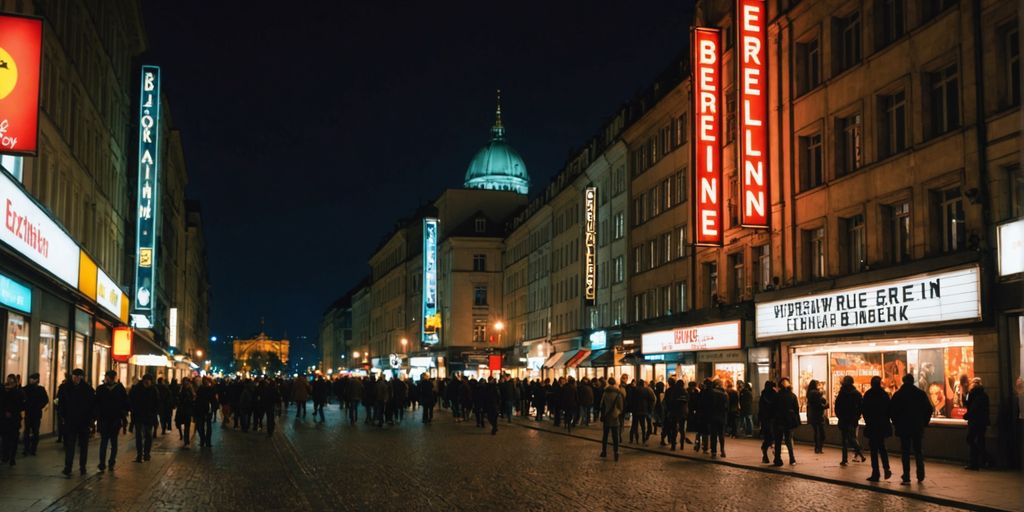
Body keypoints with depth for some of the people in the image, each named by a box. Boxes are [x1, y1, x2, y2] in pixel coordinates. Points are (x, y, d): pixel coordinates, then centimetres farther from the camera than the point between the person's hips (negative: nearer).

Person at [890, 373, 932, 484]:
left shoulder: (897, 395, -3)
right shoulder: (921, 394, 0)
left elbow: (891, 411, -3)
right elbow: (929, 409, 1)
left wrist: (896, 423, 9)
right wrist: (924, 423, 10)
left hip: (903, 427, -2)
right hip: (918, 427, 2)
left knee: (905, 452, 1)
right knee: (918, 451, 14)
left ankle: (906, 478, -3)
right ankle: (920, 476, 15)